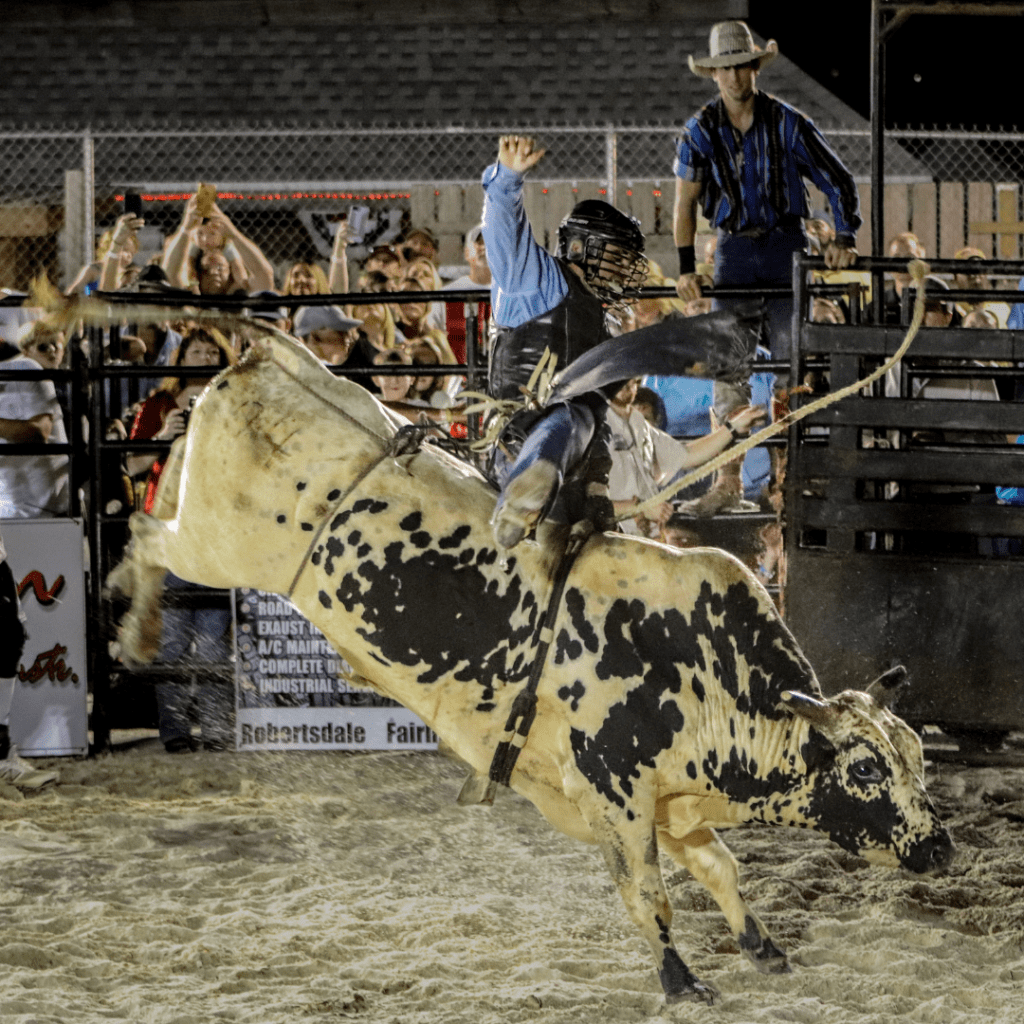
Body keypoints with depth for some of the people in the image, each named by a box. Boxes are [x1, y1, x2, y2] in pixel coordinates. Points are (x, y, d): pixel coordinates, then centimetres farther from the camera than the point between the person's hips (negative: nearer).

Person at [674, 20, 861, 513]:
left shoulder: (788, 124, -6)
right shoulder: (699, 132, -1)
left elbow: (839, 180, 0)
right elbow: (683, 204, 1)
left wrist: (844, 238, -11)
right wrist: (686, 269, -6)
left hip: (786, 247, -1)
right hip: (734, 250, 1)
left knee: (792, 359, -4)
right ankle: (728, 478, -4)